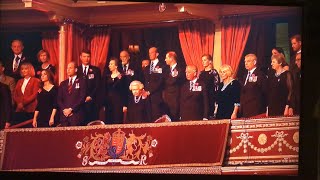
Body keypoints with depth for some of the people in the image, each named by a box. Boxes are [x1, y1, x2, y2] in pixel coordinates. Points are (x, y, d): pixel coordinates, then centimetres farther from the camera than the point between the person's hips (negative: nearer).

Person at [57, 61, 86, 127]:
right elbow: (59, 99, 14)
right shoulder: (63, 84, 20)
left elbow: (82, 98, -5)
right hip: (64, 115, 4)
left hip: (76, 114, -4)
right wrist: (64, 109, -5)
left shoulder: (81, 82, 4)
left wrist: (71, 109, -11)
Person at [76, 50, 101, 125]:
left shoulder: (96, 70, 10)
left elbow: (98, 86, 5)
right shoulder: (77, 70, 11)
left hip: (92, 102, 0)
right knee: (81, 123, -6)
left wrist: (90, 97, -7)